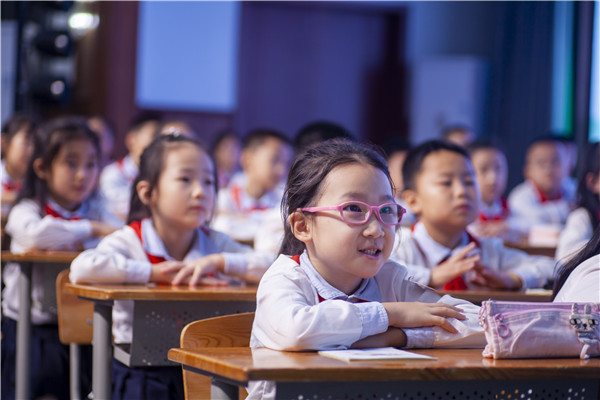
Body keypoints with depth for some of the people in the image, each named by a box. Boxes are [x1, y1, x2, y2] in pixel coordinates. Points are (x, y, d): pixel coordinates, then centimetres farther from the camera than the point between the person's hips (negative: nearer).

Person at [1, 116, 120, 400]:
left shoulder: (95, 210, 13)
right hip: (28, 325, -3)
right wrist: (92, 229, -19)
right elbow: (36, 233, -26)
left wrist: (77, 244, -18)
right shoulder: (26, 211, -2)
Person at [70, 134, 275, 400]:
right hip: (141, 374, -3)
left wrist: (219, 262, -14)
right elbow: (83, 268, -24)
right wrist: (156, 273, -18)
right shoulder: (130, 240, -5)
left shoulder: (217, 244, 7)